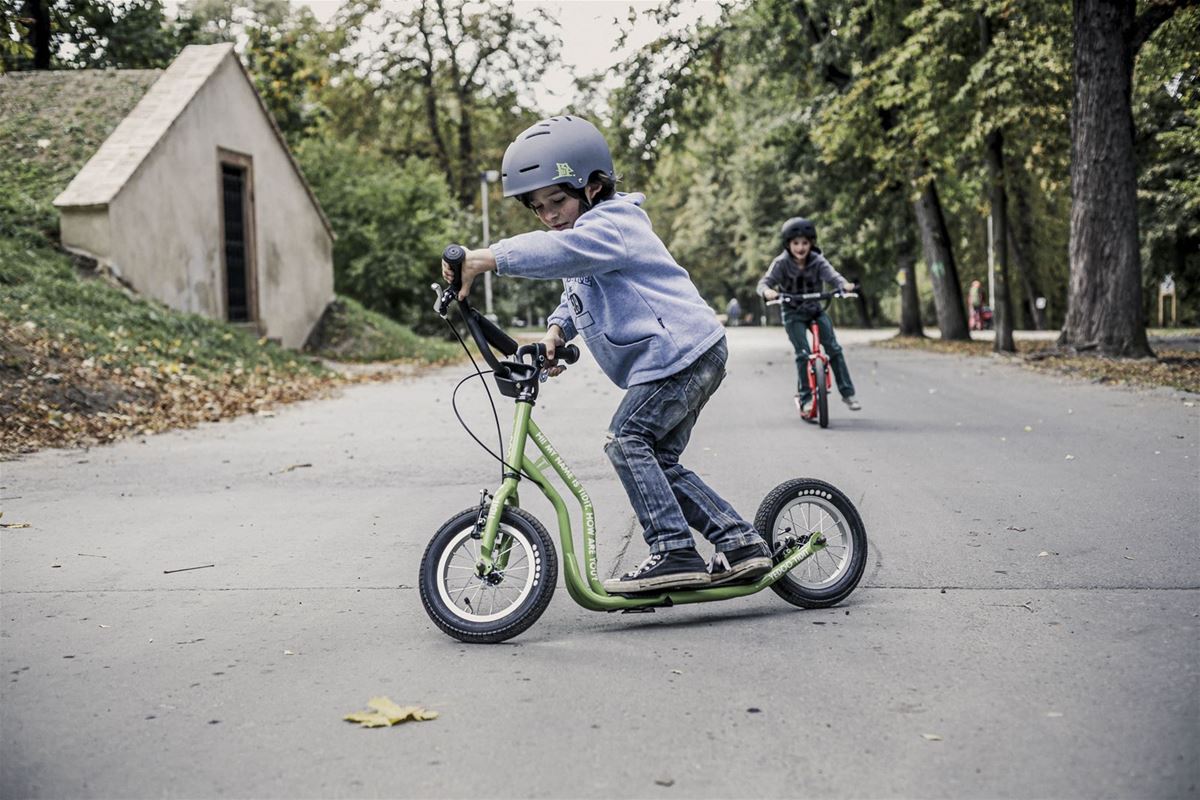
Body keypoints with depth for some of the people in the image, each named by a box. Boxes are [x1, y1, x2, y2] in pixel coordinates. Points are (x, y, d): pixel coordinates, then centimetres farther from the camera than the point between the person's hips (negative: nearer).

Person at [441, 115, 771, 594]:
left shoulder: (610, 224, -14)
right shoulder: (587, 236, 20)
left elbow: (559, 250, -35)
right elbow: (576, 297, 24)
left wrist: (484, 259, -45)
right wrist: (556, 331, 1)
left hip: (679, 350, -11)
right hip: (676, 357, 11)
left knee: (627, 441, -17)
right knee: (658, 460, 10)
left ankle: (674, 553, -15)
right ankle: (741, 543, 12)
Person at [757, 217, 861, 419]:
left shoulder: (817, 261, -10)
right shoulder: (781, 263, -13)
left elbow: (832, 275, -24)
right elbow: (764, 282, -20)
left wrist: (844, 284, -47)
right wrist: (767, 291, -45)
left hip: (815, 309, 2)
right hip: (793, 313, -2)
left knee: (834, 348, -8)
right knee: (802, 353, -16)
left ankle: (847, 392, 2)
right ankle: (805, 397, -3)